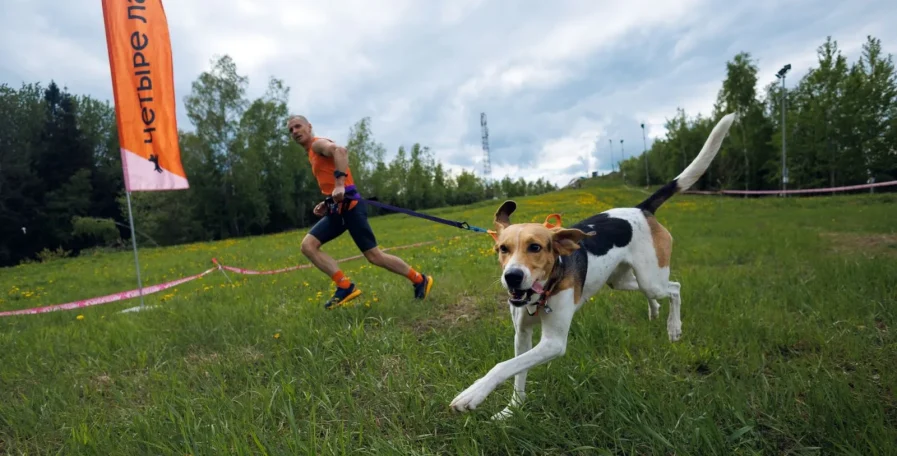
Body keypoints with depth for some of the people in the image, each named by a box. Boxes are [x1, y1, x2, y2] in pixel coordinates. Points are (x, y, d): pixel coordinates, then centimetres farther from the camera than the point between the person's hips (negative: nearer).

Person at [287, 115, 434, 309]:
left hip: (349, 205, -9)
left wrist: (339, 184, -35)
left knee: (374, 256, -6)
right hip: (337, 208, 9)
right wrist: (327, 203, 18)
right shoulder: (313, 154, 26)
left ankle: (420, 280, 9)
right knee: (308, 245, -4)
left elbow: (340, 151, -26)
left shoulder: (318, 143, -2)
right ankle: (346, 286, -9)